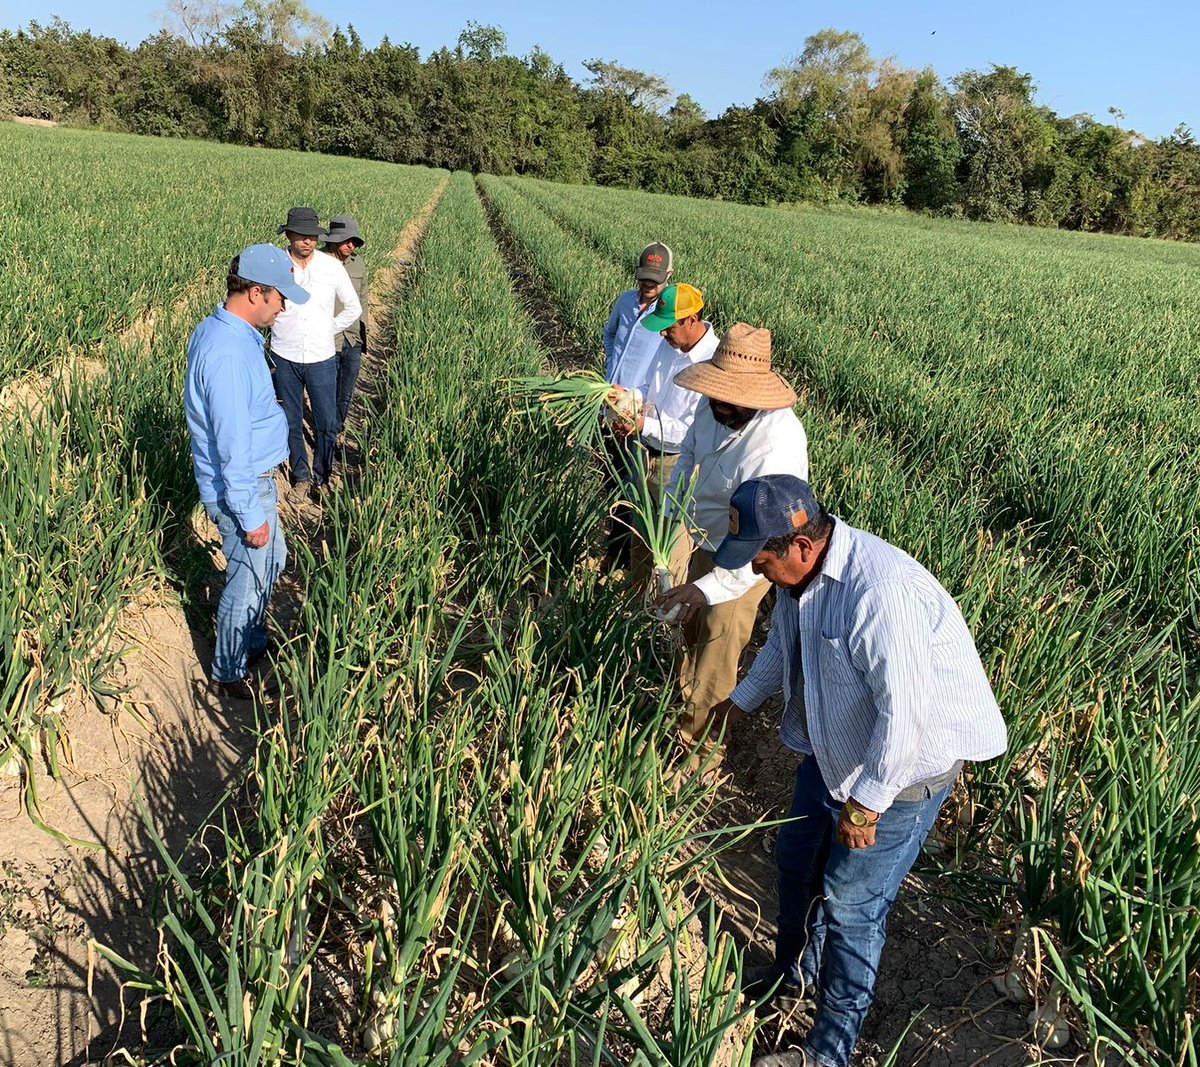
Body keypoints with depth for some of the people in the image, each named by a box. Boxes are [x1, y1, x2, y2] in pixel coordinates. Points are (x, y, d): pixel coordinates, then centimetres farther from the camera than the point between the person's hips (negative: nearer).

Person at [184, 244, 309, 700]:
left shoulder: (214, 330, 3)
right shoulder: (229, 354, -31)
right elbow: (233, 447, -27)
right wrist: (250, 515, -20)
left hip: (253, 478, 10)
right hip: (241, 488, -10)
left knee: (272, 560, 25)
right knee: (249, 582, 8)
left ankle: (254, 643, 45)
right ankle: (229, 673, 28)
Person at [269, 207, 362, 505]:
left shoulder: (332, 267, -6)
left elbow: (353, 309, 7)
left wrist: (327, 331, 3)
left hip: (322, 359, 0)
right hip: (284, 359, 0)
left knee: (327, 424, 5)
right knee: (291, 423, 12)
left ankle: (322, 478, 25)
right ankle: (301, 477, 30)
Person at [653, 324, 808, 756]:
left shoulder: (777, 446, -39)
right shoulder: (713, 407, -16)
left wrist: (707, 588, -45)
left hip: (743, 562, -8)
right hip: (705, 540, 8)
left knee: (718, 649, 6)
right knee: (693, 628, 27)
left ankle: (699, 743, 29)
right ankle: (687, 697, 55)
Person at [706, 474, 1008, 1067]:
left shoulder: (881, 593, -37)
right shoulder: (800, 572, -7)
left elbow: (905, 713, -34)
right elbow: (783, 643, 14)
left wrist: (866, 801, -25)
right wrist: (742, 701, 15)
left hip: (905, 765, -8)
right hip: (833, 746, 9)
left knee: (850, 901, 0)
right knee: (796, 857, 19)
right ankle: (795, 974, 46)